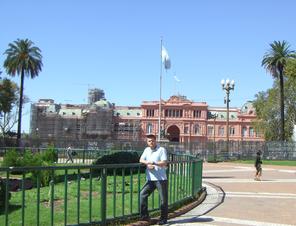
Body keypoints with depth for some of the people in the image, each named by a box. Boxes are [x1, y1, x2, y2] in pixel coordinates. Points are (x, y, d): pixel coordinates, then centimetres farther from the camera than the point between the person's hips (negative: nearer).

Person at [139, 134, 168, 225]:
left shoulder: (162, 150, -5)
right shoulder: (147, 150, 15)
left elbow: (164, 163, -13)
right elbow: (141, 160, 9)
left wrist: (154, 163, -26)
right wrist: (147, 163, -11)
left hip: (161, 179, -5)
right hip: (150, 179, 5)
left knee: (163, 199, 1)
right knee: (142, 194, -4)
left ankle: (163, 218, 13)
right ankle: (145, 216, 4)